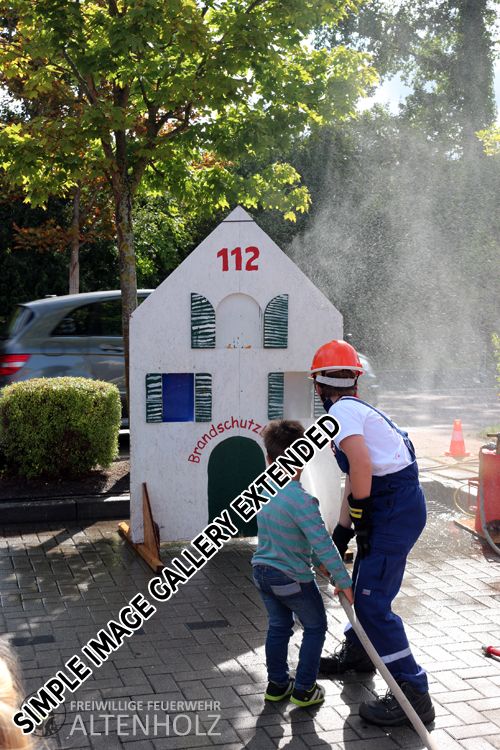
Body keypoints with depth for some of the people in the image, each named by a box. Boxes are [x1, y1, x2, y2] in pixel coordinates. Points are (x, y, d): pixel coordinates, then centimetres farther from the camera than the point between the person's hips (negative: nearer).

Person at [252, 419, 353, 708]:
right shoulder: (301, 500, -27)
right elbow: (323, 544, -27)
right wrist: (343, 581, -19)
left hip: (263, 571, 7)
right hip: (292, 578, -7)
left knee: (278, 626, 22)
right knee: (315, 627, 14)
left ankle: (277, 684, 32)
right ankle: (304, 689, 17)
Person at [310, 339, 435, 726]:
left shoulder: (341, 410, -11)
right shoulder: (356, 410, 19)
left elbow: (361, 464, -26)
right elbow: (353, 481, 21)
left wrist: (361, 518, -15)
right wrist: (342, 531, 21)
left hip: (396, 508, -10)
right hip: (400, 504, 10)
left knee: (372, 601, -8)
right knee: (364, 583, 25)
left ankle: (414, 694, -3)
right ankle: (358, 652, 45)